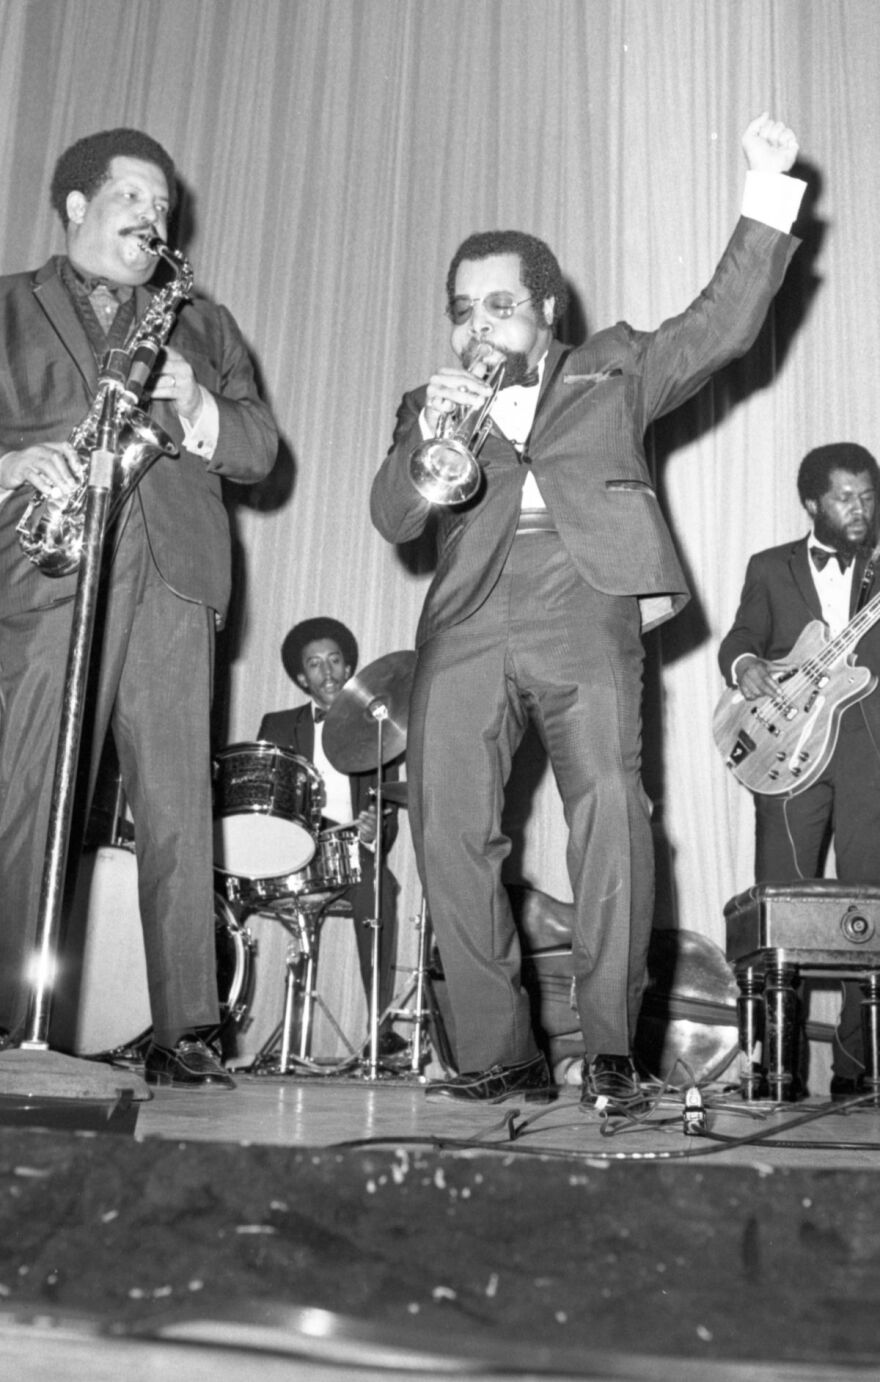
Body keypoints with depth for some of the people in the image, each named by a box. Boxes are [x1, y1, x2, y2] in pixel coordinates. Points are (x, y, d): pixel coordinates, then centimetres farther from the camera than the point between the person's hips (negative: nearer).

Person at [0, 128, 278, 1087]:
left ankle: (182, 1032, -3)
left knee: (178, 808, -5)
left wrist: (197, 410, -2)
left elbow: (258, 450, 16)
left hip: (169, 578, 2)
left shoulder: (201, 325, 27)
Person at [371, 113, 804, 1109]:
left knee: (610, 813, -18)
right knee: (448, 831, -9)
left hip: (585, 615, -2)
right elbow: (393, 519, 12)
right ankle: (500, 1053, 0)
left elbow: (722, 324, 15)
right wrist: (431, 436, -6)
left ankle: (610, 1051, -10)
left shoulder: (611, 371, 24)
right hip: (467, 625, 2)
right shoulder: (432, 404, 25)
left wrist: (767, 194, 9)